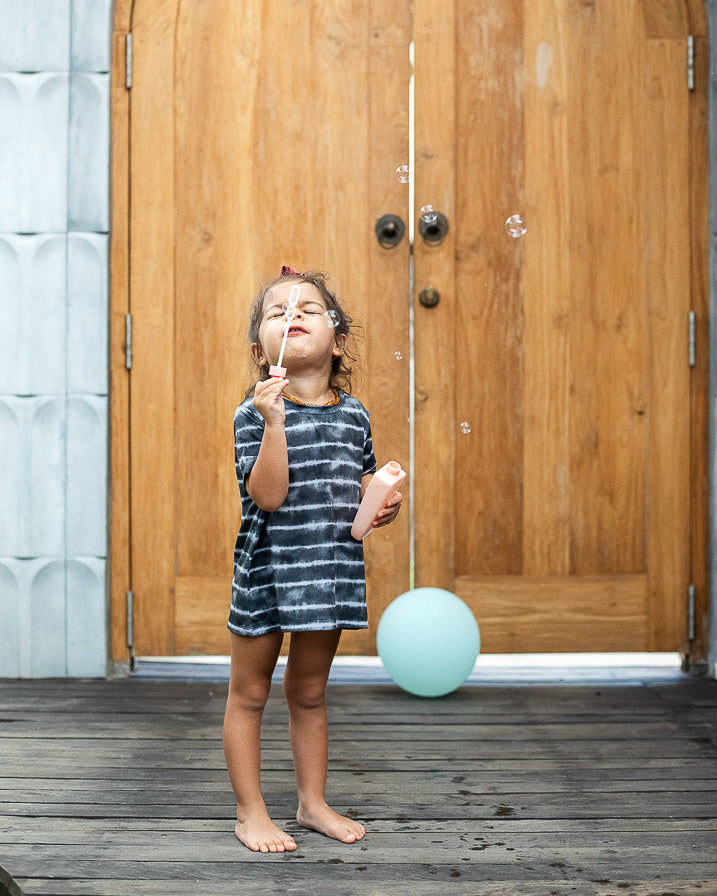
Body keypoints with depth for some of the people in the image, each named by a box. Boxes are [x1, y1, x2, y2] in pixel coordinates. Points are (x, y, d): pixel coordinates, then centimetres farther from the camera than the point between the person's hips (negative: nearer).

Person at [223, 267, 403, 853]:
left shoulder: (353, 414, 4)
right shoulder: (255, 413, -12)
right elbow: (268, 495, -22)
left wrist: (383, 504, -3)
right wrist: (275, 423, -31)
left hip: (332, 572, 4)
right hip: (267, 570, -4)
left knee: (310, 694, 19)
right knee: (249, 693, 8)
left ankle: (313, 802, 32)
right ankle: (251, 812, 22)